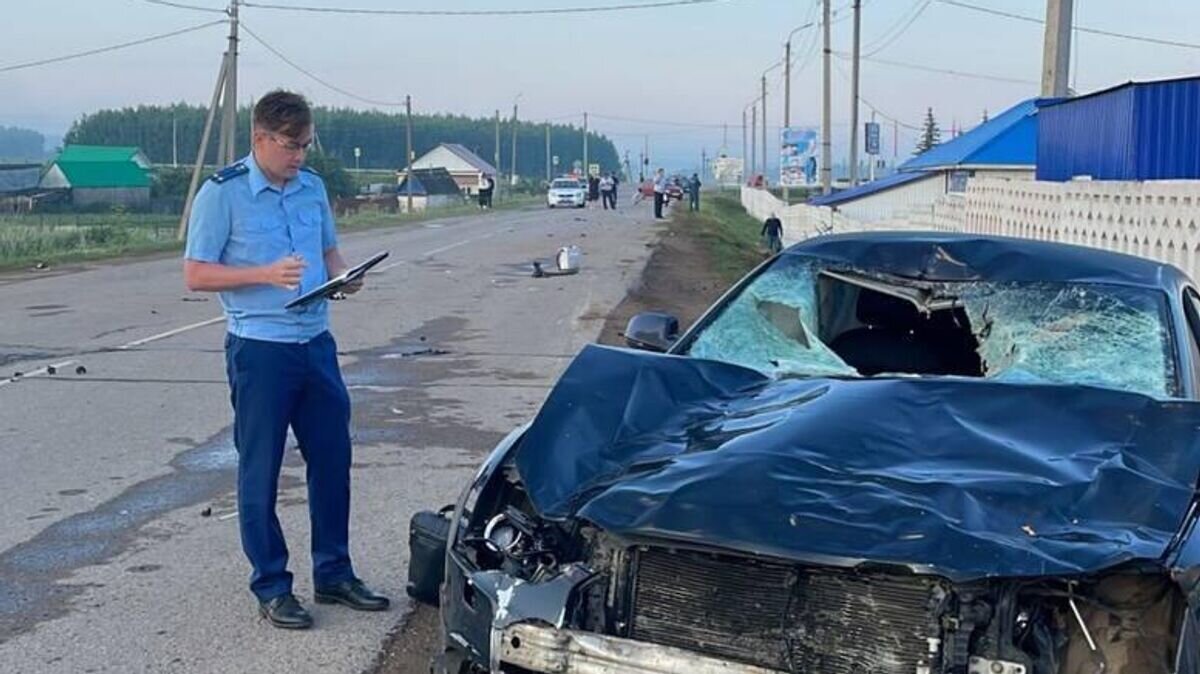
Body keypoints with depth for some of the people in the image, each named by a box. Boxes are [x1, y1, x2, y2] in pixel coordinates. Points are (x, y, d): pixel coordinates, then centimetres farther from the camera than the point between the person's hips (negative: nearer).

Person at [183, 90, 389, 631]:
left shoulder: (312, 187, 9)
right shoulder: (222, 193, -9)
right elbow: (196, 275, -10)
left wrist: (343, 276, -3)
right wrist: (266, 274, -22)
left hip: (316, 343, 6)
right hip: (259, 349, -6)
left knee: (332, 460, 11)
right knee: (260, 471, 4)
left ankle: (333, 574, 25)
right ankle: (271, 587, 16)